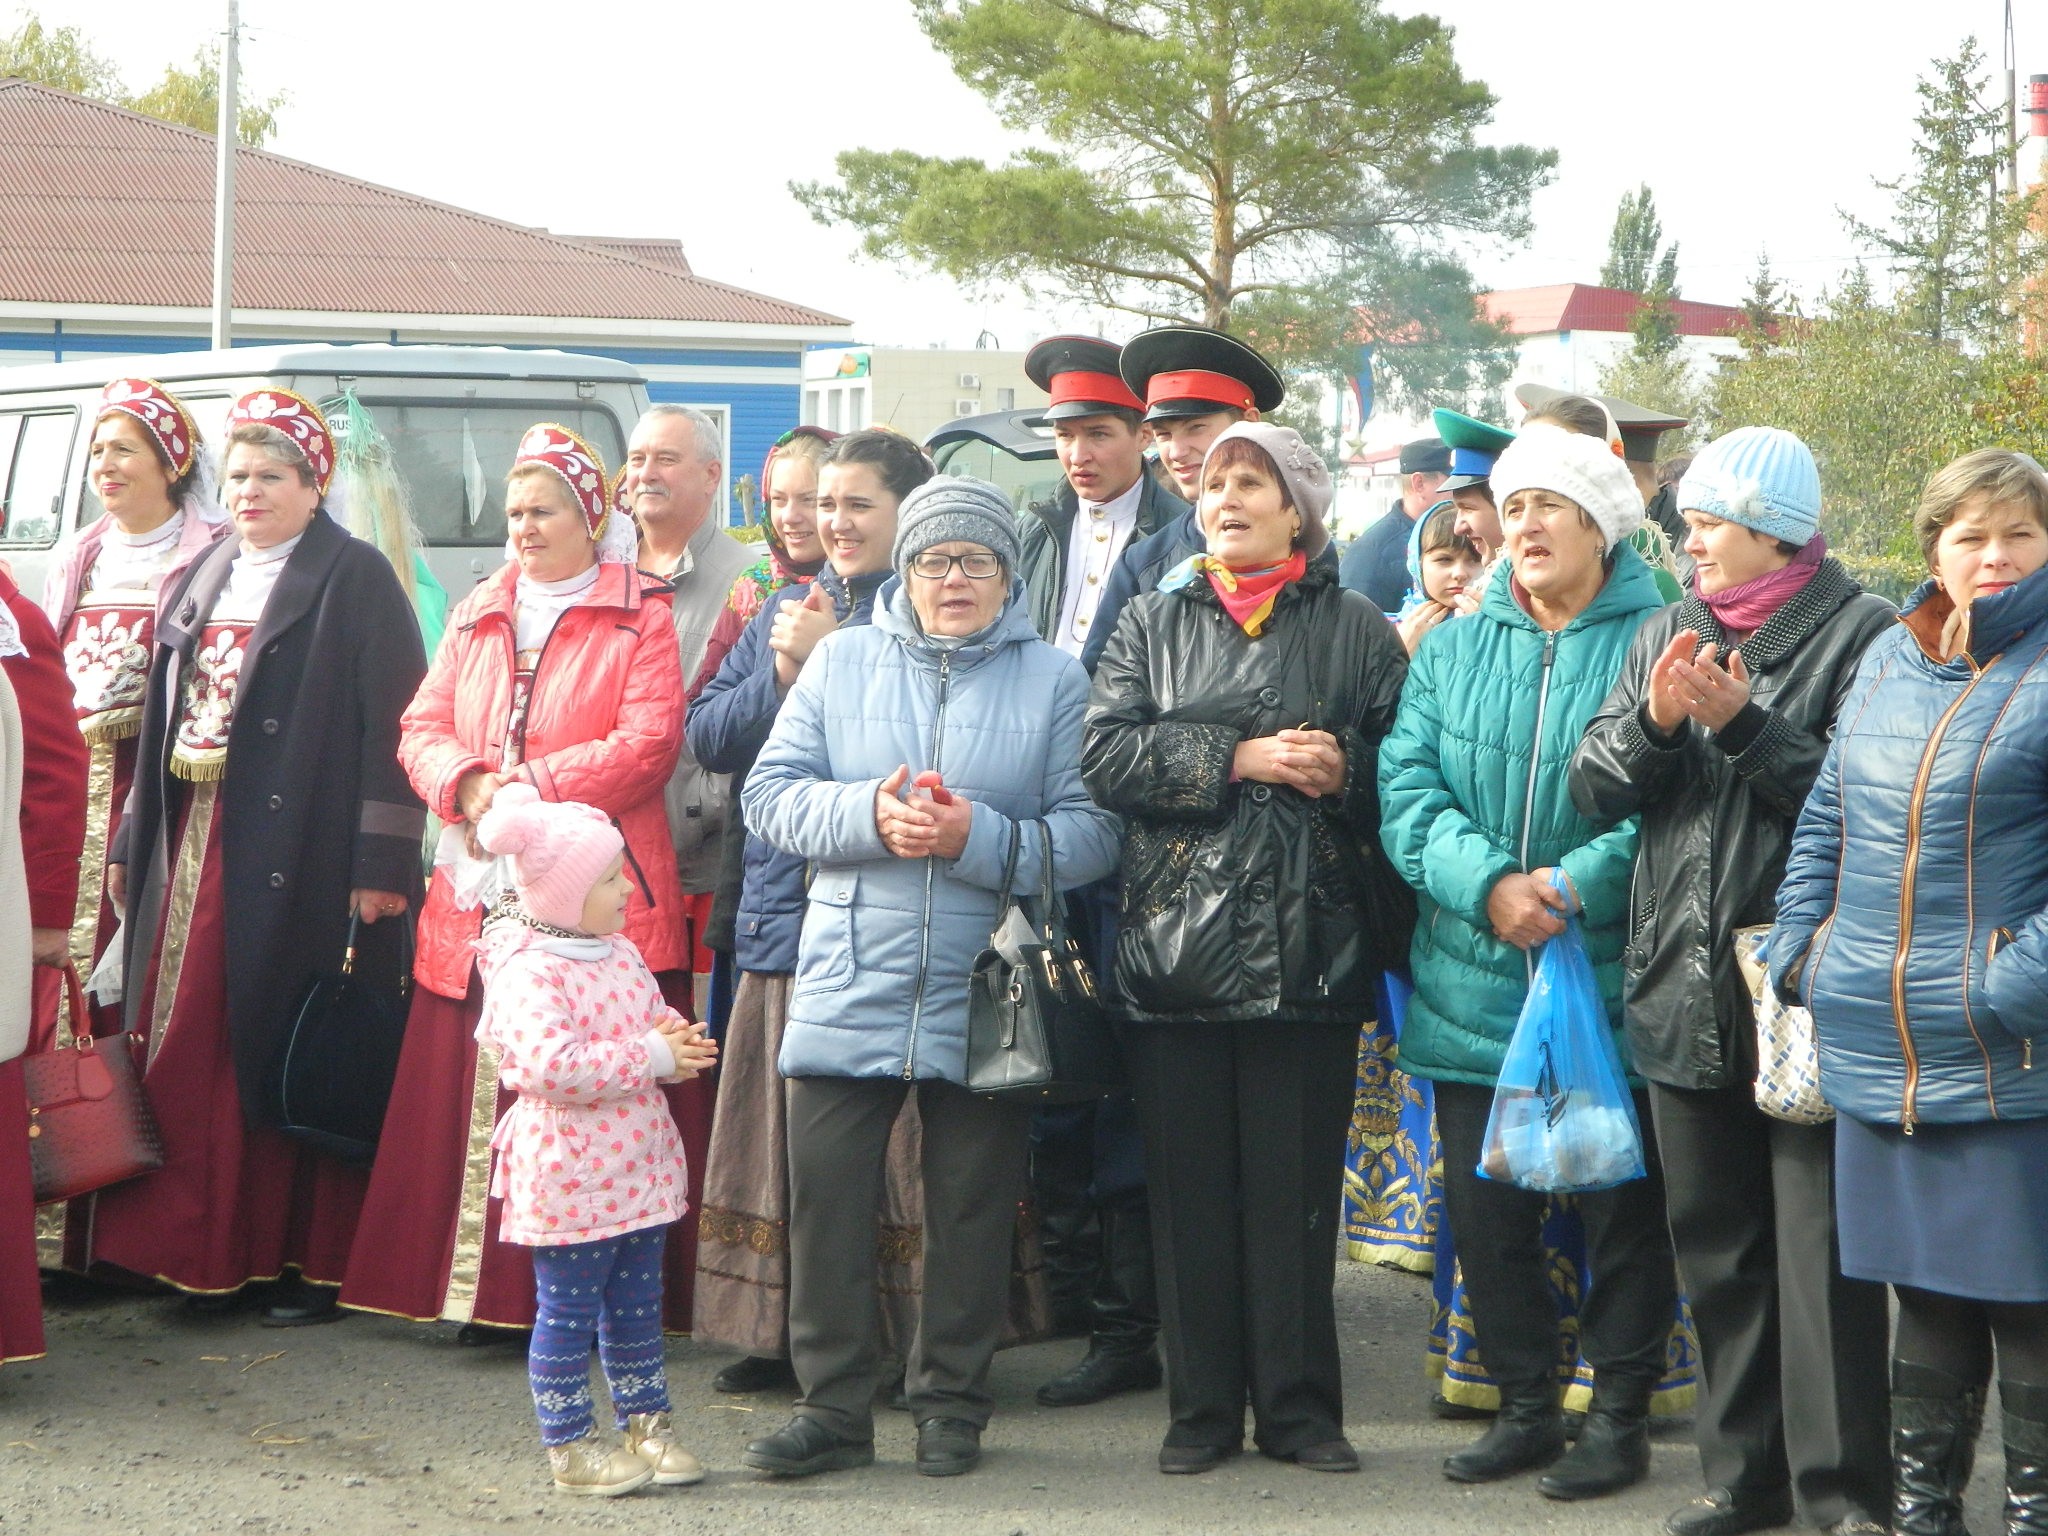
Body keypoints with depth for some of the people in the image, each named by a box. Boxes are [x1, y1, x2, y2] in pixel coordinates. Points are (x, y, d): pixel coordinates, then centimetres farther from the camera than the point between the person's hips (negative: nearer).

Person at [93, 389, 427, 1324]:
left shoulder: (355, 580, -5)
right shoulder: (202, 581, 17)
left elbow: (390, 726, -11)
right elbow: (160, 721, 20)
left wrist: (379, 865, -17)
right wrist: (131, 844, 16)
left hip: (301, 855, -7)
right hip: (194, 849, 7)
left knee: (300, 1060, -4)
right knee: (192, 1055, 6)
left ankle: (317, 1263, 4)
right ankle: (211, 1251, 14)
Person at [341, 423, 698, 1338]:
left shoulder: (640, 617, 2)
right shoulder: (478, 616, 19)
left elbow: (650, 743, -9)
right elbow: (423, 728, 13)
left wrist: (529, 789, -13)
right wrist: (469, 786, -9)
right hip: (478, 896, 5)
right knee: (477, 1089, 3)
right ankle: (486, 1292, 8)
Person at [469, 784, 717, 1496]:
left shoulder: (622, 954, 10)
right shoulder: (528, 973, -18)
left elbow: (658, 1021, 23)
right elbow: (551, 1065, -30)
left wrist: (679, 1042, -3)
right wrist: (651, 1057, -23)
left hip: (638, 1167, 8)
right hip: (570, 1176, -8)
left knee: (636, 1304, 16)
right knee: (568, 1311, 1)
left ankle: (645, 1424, 27)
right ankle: (569, 1445, 11)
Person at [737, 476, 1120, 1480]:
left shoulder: (1054, 680, 4)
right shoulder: (842, 662, 9)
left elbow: (1093, 831, -5)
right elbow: (771, 793, 3)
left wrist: (979, 838, -18)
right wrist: (868, 816, -14)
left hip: (985, 993, -1)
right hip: (849, 981, 1)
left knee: (972, 1207, 6)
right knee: (825, 1195, -2)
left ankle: (951, 1406, 19)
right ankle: (831, 1407, 9)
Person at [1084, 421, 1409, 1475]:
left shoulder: (1357, 631, 9)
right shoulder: (1153, 625, 13)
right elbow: (1107, 754, -2)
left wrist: (1341, 767, -13)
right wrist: (1241, 761, -10)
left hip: (1309, 947, -1)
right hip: (1178, 944, 1)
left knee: (1297, 1186, 2)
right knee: (1190, 1187, 5)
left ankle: (1299, 1407, 11)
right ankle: (1202, 1408, 14)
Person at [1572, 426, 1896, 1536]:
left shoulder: (1861, 634, -4)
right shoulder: (1668, 635, 13)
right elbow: (1592, 791, 8)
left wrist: (1744, 727, -18)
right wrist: (1654, 721, -10)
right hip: (1685, 987, 6)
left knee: (1821, 1254, -4)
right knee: (1715, 1244, 12)